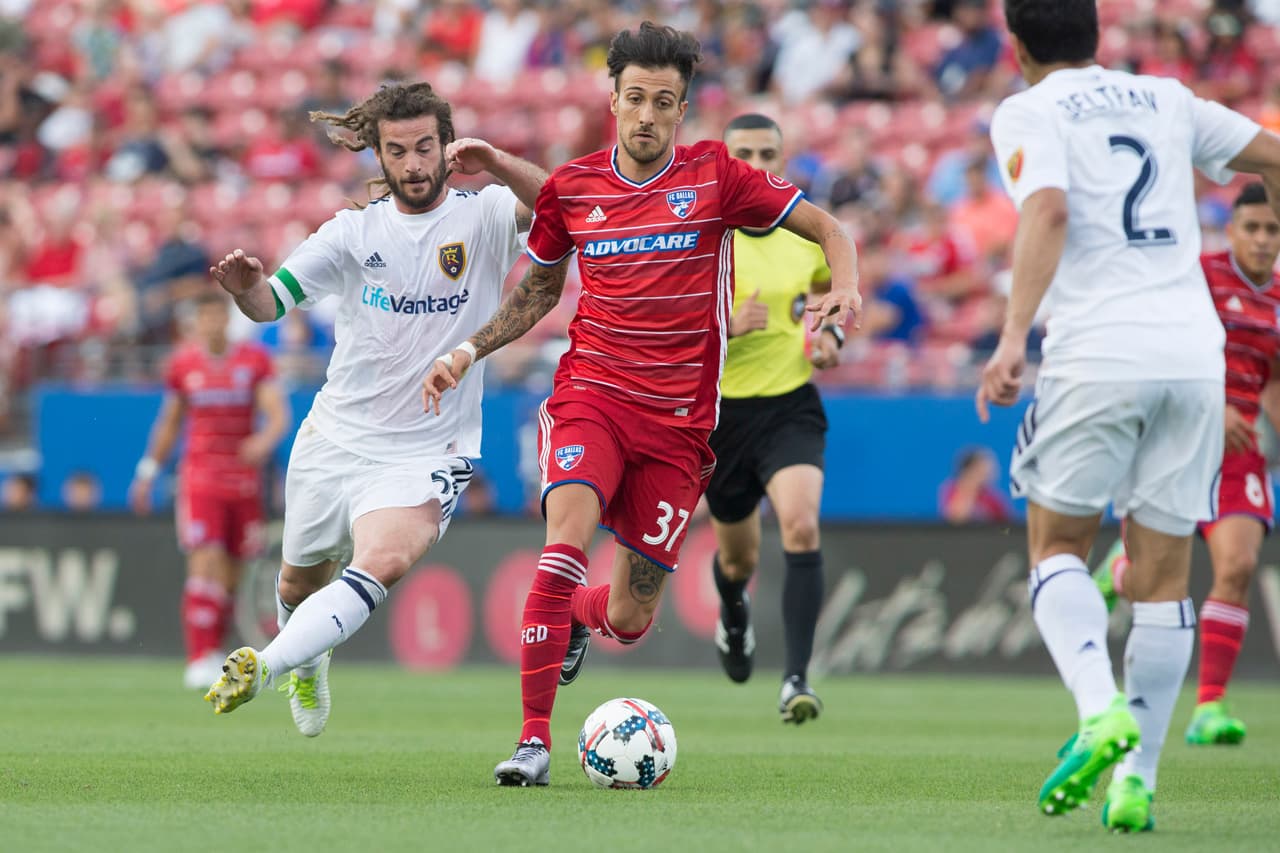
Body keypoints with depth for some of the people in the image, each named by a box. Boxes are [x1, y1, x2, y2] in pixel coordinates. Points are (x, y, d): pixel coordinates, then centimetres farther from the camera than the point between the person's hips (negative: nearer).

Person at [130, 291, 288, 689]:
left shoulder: (255, 360, 1)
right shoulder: (183, 364, 4)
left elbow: (278, 414, -9)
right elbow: (169, 423, 16)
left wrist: (265, 440, -30)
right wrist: (147, 473, 17)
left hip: (245, 482, 1)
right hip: (200, 480, -1)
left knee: (231, 575, 7)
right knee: (206, 564, -16)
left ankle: (216, 649, 24)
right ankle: (200, 660, -19)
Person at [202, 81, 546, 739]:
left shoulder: (483, 216, -4)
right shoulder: (354, 231, 2)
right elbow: (272, 302, -3)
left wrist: (499, 165, -39)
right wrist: (245, 288, -28)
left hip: (424, 455, -3)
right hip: (334, 438, 4)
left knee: (383, 562, -30)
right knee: (299, 585, 18)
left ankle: (264, 668, -33)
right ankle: (309, 665, 50)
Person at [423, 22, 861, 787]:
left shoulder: (714, 176, -2)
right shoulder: (570, 187, 4)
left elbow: (826, 227, 1)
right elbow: (540, 287, 21)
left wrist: (844, 289, -18)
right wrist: (470, 351, 12)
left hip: (679, 421, 0)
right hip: (591, 394, 0)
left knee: (631, 616, 2)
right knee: (569, 536, -29)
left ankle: (575, 616, 43)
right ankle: (535, 738, -24)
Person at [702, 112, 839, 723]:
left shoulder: (808, 231, -1)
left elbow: (828, 291, 22)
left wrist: (830, 335, 2)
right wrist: (730, 325, -29)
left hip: (791, 405, 0)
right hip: (722, 410, 0)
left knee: (801, 528, -25)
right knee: (737, 555, 16)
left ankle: (796, 679, -24)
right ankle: (734, 615, 54)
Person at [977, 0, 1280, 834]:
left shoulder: (1028, 113, 4)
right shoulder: (1165, 100, 18)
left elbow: (1048, 211, -14)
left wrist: (1013, 336, -20)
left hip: (1098, 356, -4)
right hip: (1194, 351, 4)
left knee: (1057, 548, 10)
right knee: (1165, 573, 8)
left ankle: (1100, 709, -16)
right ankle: (1136, 780, 4)